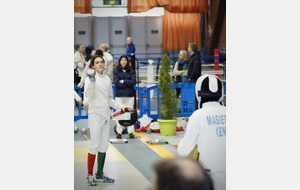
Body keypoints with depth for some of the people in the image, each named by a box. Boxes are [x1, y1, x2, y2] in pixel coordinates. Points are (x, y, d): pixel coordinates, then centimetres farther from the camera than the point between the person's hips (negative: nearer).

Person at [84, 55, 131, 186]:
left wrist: (120, 106, 4)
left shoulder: (107, 79, 12)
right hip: (95, 115, -7)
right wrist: (92, 80, -42)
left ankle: (100, 174, 20)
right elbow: (87, 94, -27)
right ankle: (89, 175, 2)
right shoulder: (90, 79, -8)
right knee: (94, 146, -7)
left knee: (103, 146, 11)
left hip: (106, 116, 7)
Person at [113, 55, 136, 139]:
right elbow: (116, 83, -8)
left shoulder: (131, 71, 8)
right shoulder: (116, 71, 3)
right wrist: (128, 84, -7)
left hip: (130, 95, 1)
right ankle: (119, 132, 7)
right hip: (119, 95, -1)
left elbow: (133, 82, -5)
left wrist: (123, 81, -9)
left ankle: (130, 131, 6)